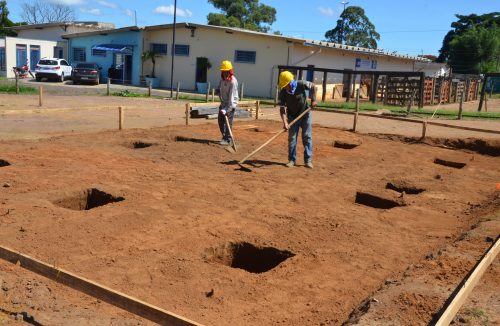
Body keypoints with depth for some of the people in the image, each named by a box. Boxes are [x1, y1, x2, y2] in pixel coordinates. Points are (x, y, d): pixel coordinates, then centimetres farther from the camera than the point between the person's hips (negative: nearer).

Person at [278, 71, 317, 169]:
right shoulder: (283, 93, -22)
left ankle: (308, 160, 6)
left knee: (307, 137, 1)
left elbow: (313, 86, -6)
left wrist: (313, 100, -13)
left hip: (305, 114, -1)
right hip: (293, 116, 1)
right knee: (292, 138, 0)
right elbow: (282, 109, -23)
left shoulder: (301, 85, -25)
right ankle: (292, 160, 9)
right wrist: (285, 122, -35)